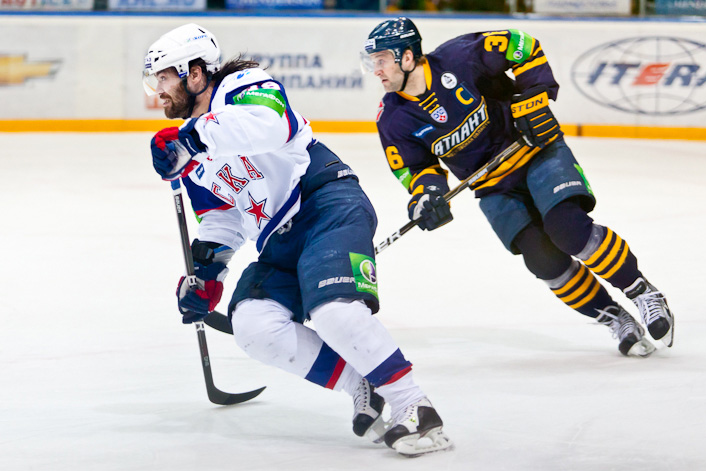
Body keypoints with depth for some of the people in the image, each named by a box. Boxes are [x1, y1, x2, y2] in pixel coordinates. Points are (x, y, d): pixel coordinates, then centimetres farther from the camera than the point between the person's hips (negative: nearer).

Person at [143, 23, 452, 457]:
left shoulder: (241, 87, -6)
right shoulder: (194, 158, 20)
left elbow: (272, 125, -29)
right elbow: (222, 215, 28)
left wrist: (191, 136, -28)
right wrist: (206, 267, 12)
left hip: (329, 206, -9)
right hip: (279, 243, 9)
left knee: (333, 310, -30)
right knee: (254, 325, -16)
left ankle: (413, 407, -18)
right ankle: (363, 386, -5)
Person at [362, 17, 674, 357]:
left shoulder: (459, 56, -21)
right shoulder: (393, 120, -9)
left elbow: (522, 47, -10)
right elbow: (413, 167, 2)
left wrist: (533, 101, -15)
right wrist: (426, 191, -20)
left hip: (536, 148, -4)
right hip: (493, 185, 4)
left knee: (567, 227, -24)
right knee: (541, 256, -15)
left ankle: (643, 293, -5)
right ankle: (614, 319, 2)